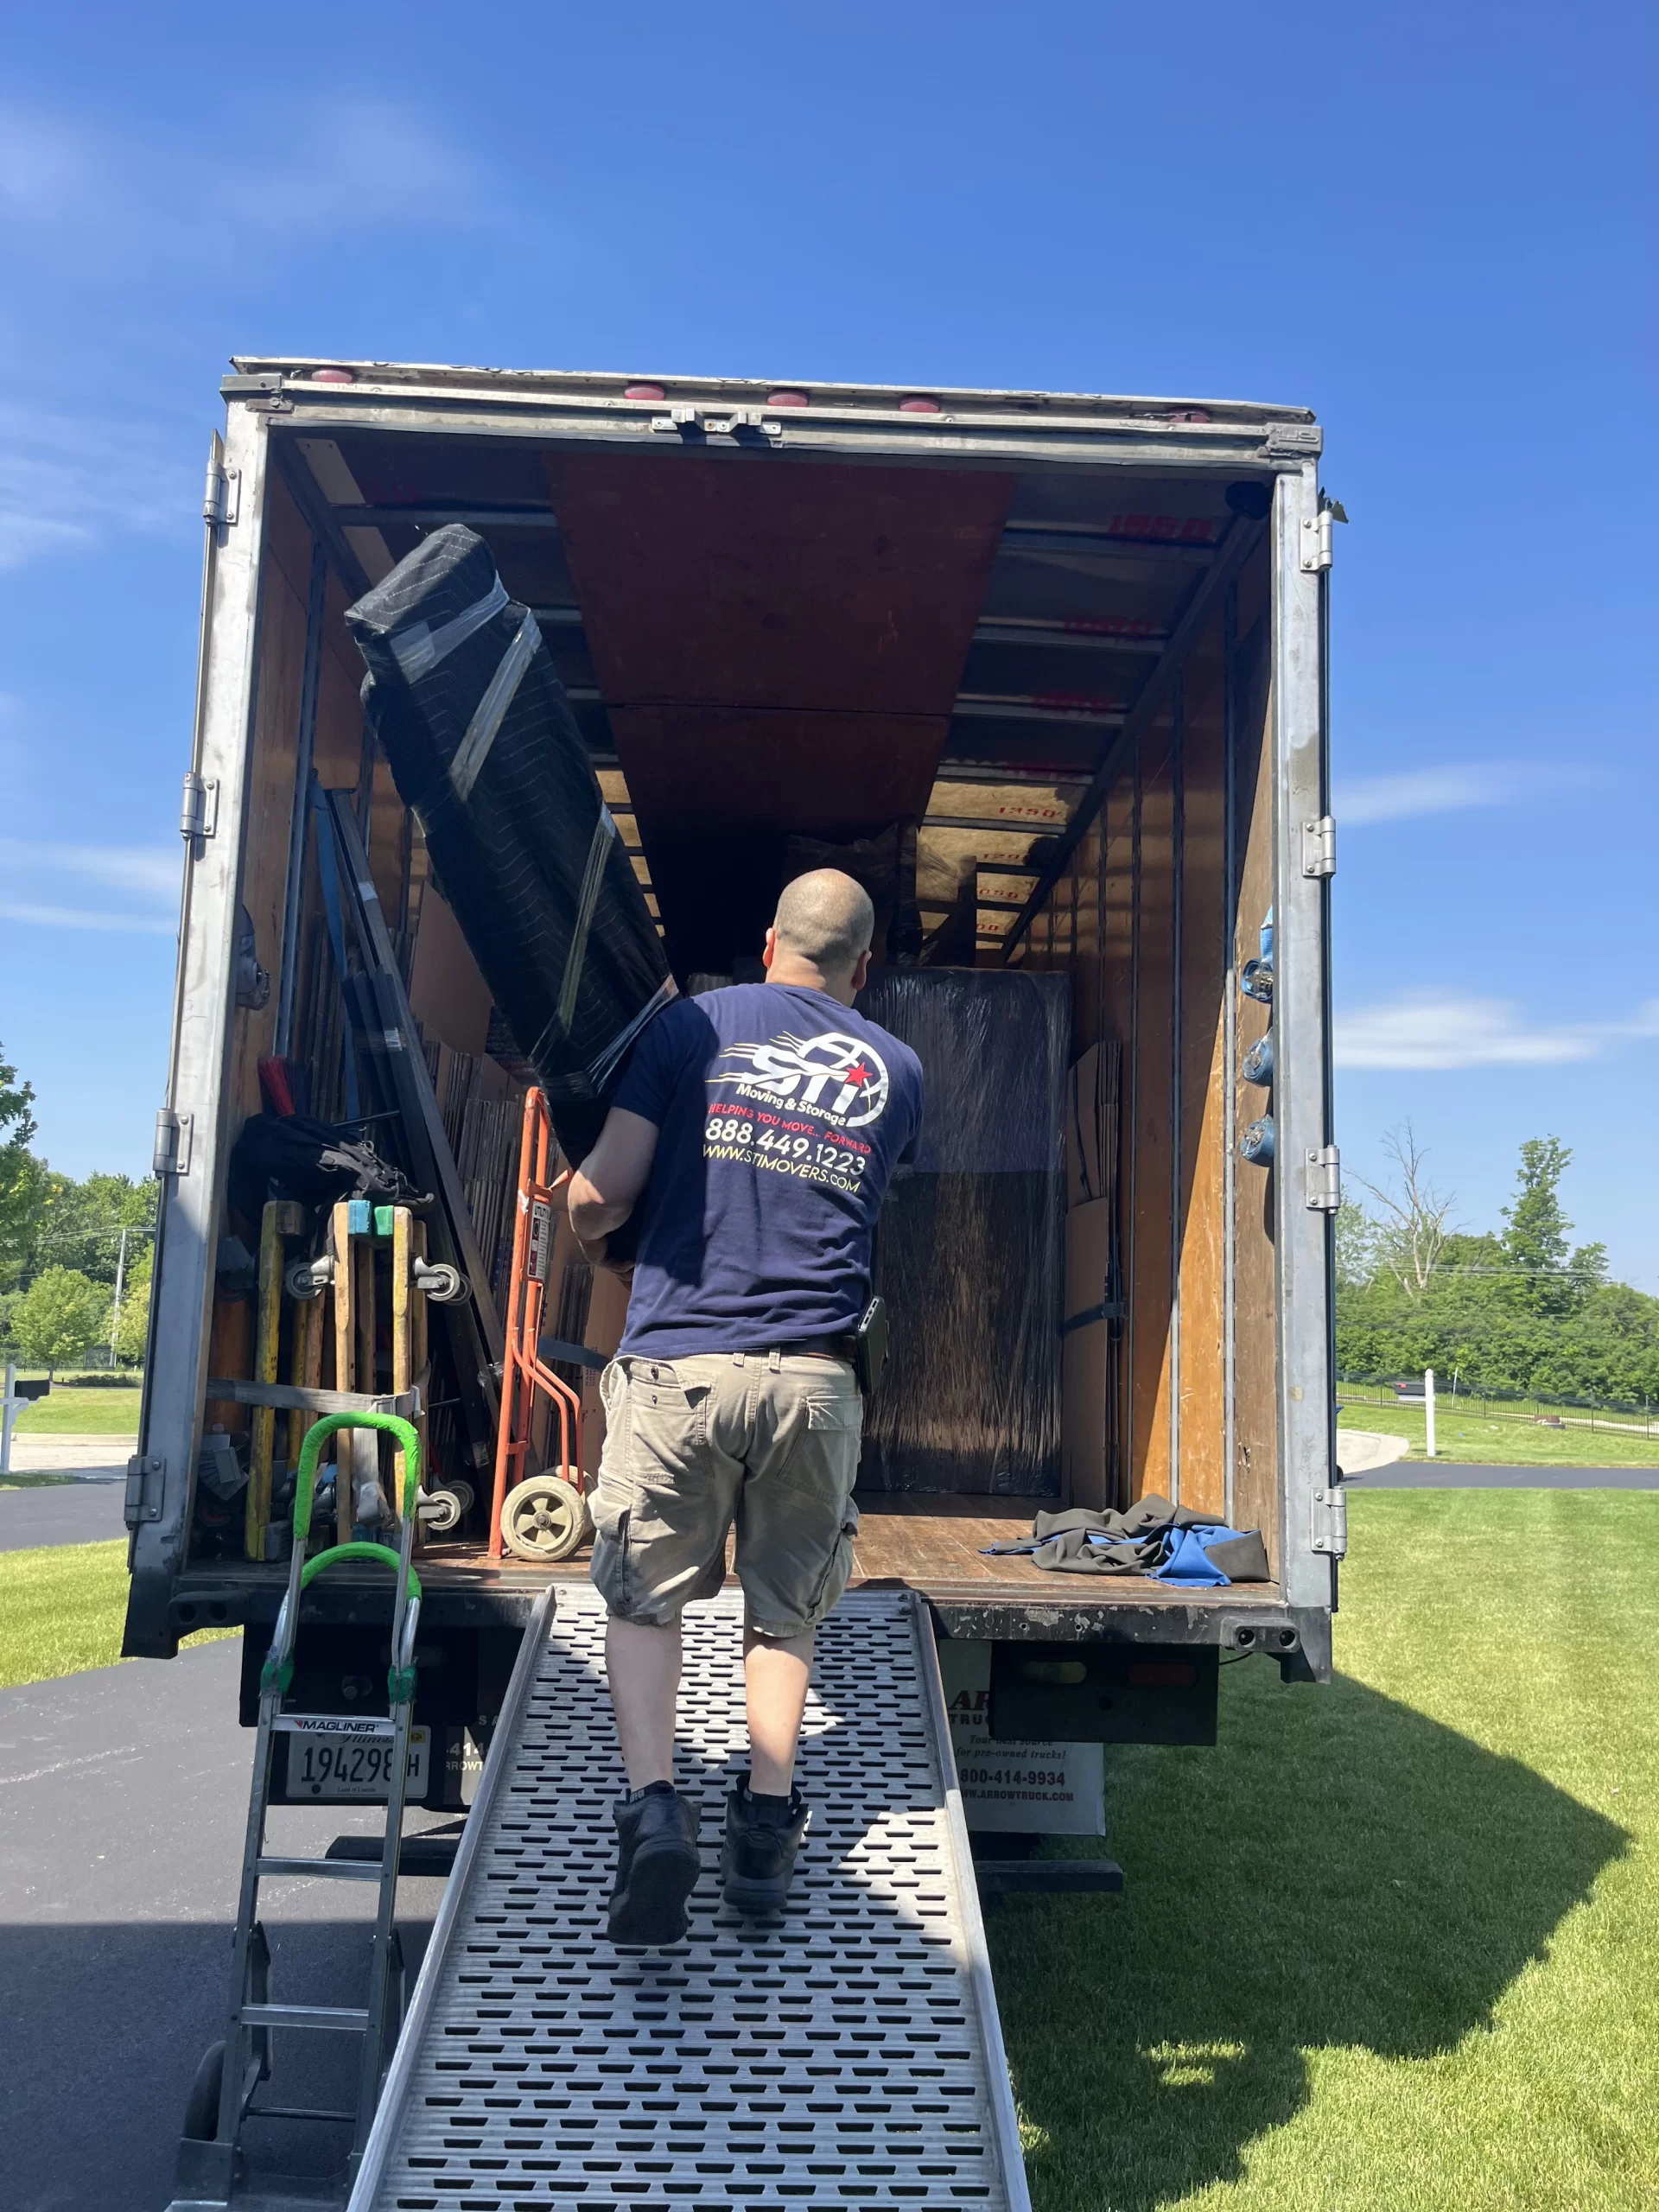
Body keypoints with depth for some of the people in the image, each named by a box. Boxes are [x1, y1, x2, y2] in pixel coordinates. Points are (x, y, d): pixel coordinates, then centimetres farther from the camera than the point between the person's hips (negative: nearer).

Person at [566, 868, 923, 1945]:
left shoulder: (697, 1023, 5)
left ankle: (653, 1802, -6)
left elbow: (599, 1196, 0)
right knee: (785, 1612, 16)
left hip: (679, 1361, -2)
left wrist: (588, 1237, 22)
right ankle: (766, 1826, 13)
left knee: (646, 1596, 9)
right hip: (815, 1379, 2)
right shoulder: (900, 1070, 13)